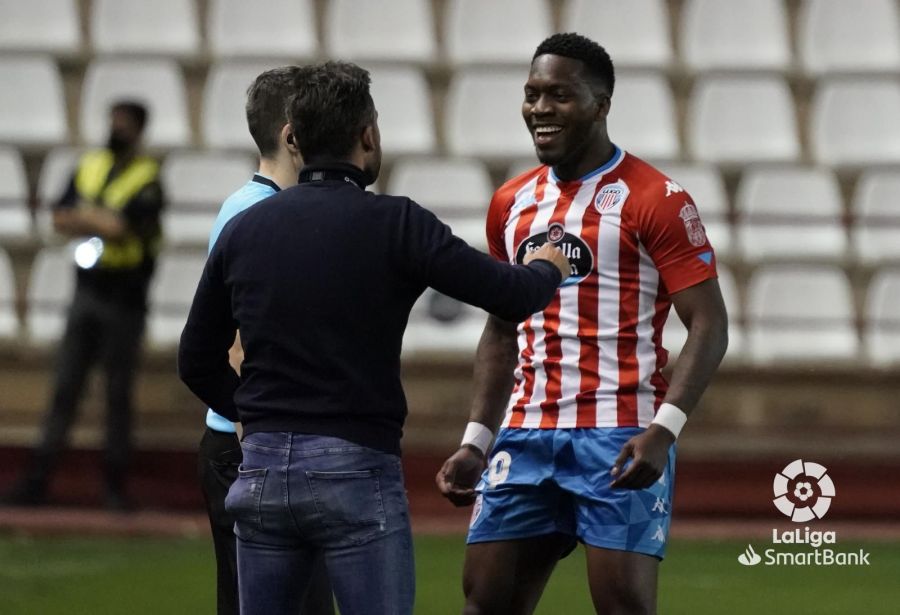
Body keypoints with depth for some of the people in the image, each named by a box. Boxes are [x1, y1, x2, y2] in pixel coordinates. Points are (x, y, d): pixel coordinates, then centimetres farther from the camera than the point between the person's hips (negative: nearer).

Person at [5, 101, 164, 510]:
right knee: (64, 387, 4)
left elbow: (122, 224, -21)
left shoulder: (147, 178, -8)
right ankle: (37, 480, 4)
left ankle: (116, 487, 7)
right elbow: (61, 220, 3)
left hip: (124, 296, -5)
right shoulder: (90, 166, 10)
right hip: (87, 290, 5)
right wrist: (100, 223, -13)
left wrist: (83, 218, -8)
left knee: (118, 395, 1)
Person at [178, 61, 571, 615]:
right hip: (356, 472, -5)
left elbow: (198, 361, 14)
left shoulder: (244, 230, 7)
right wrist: (546, 268, 16)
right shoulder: (394, 225, -7)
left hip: (262, 471, 5)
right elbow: (513, 296, -7)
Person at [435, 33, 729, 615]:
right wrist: (477, 442, 13)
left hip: (619, 439, -6)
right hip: (526, 435, 6)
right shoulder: (512, 204, 14)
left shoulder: (653, 199, -6)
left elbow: (709, 325, -8)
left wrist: (663, 429, -21)